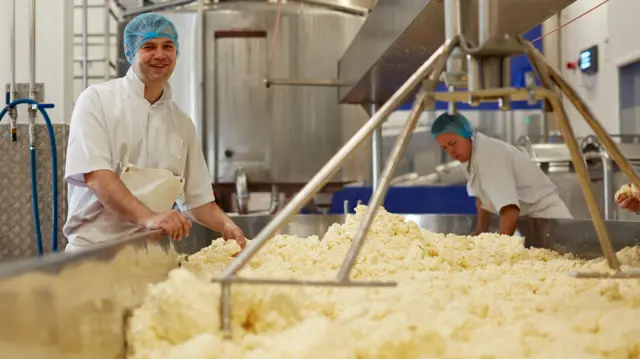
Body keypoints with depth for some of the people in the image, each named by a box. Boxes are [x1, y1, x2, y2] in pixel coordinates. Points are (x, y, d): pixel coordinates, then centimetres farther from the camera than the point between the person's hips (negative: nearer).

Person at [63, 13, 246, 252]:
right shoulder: (97, 100, -1)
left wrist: (227, 226, -4)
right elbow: (95, 176, -14)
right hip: (94, 248, -5)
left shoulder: (182, 123, 13)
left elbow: (197, 198, 15)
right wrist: (147, 217, -27)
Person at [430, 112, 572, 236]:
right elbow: (482, 195, 18)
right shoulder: (472, 153, 3)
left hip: (544, 216, -9)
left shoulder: (488, 155, -26)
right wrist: (480, 231, 12)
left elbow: (510, 210, -35)